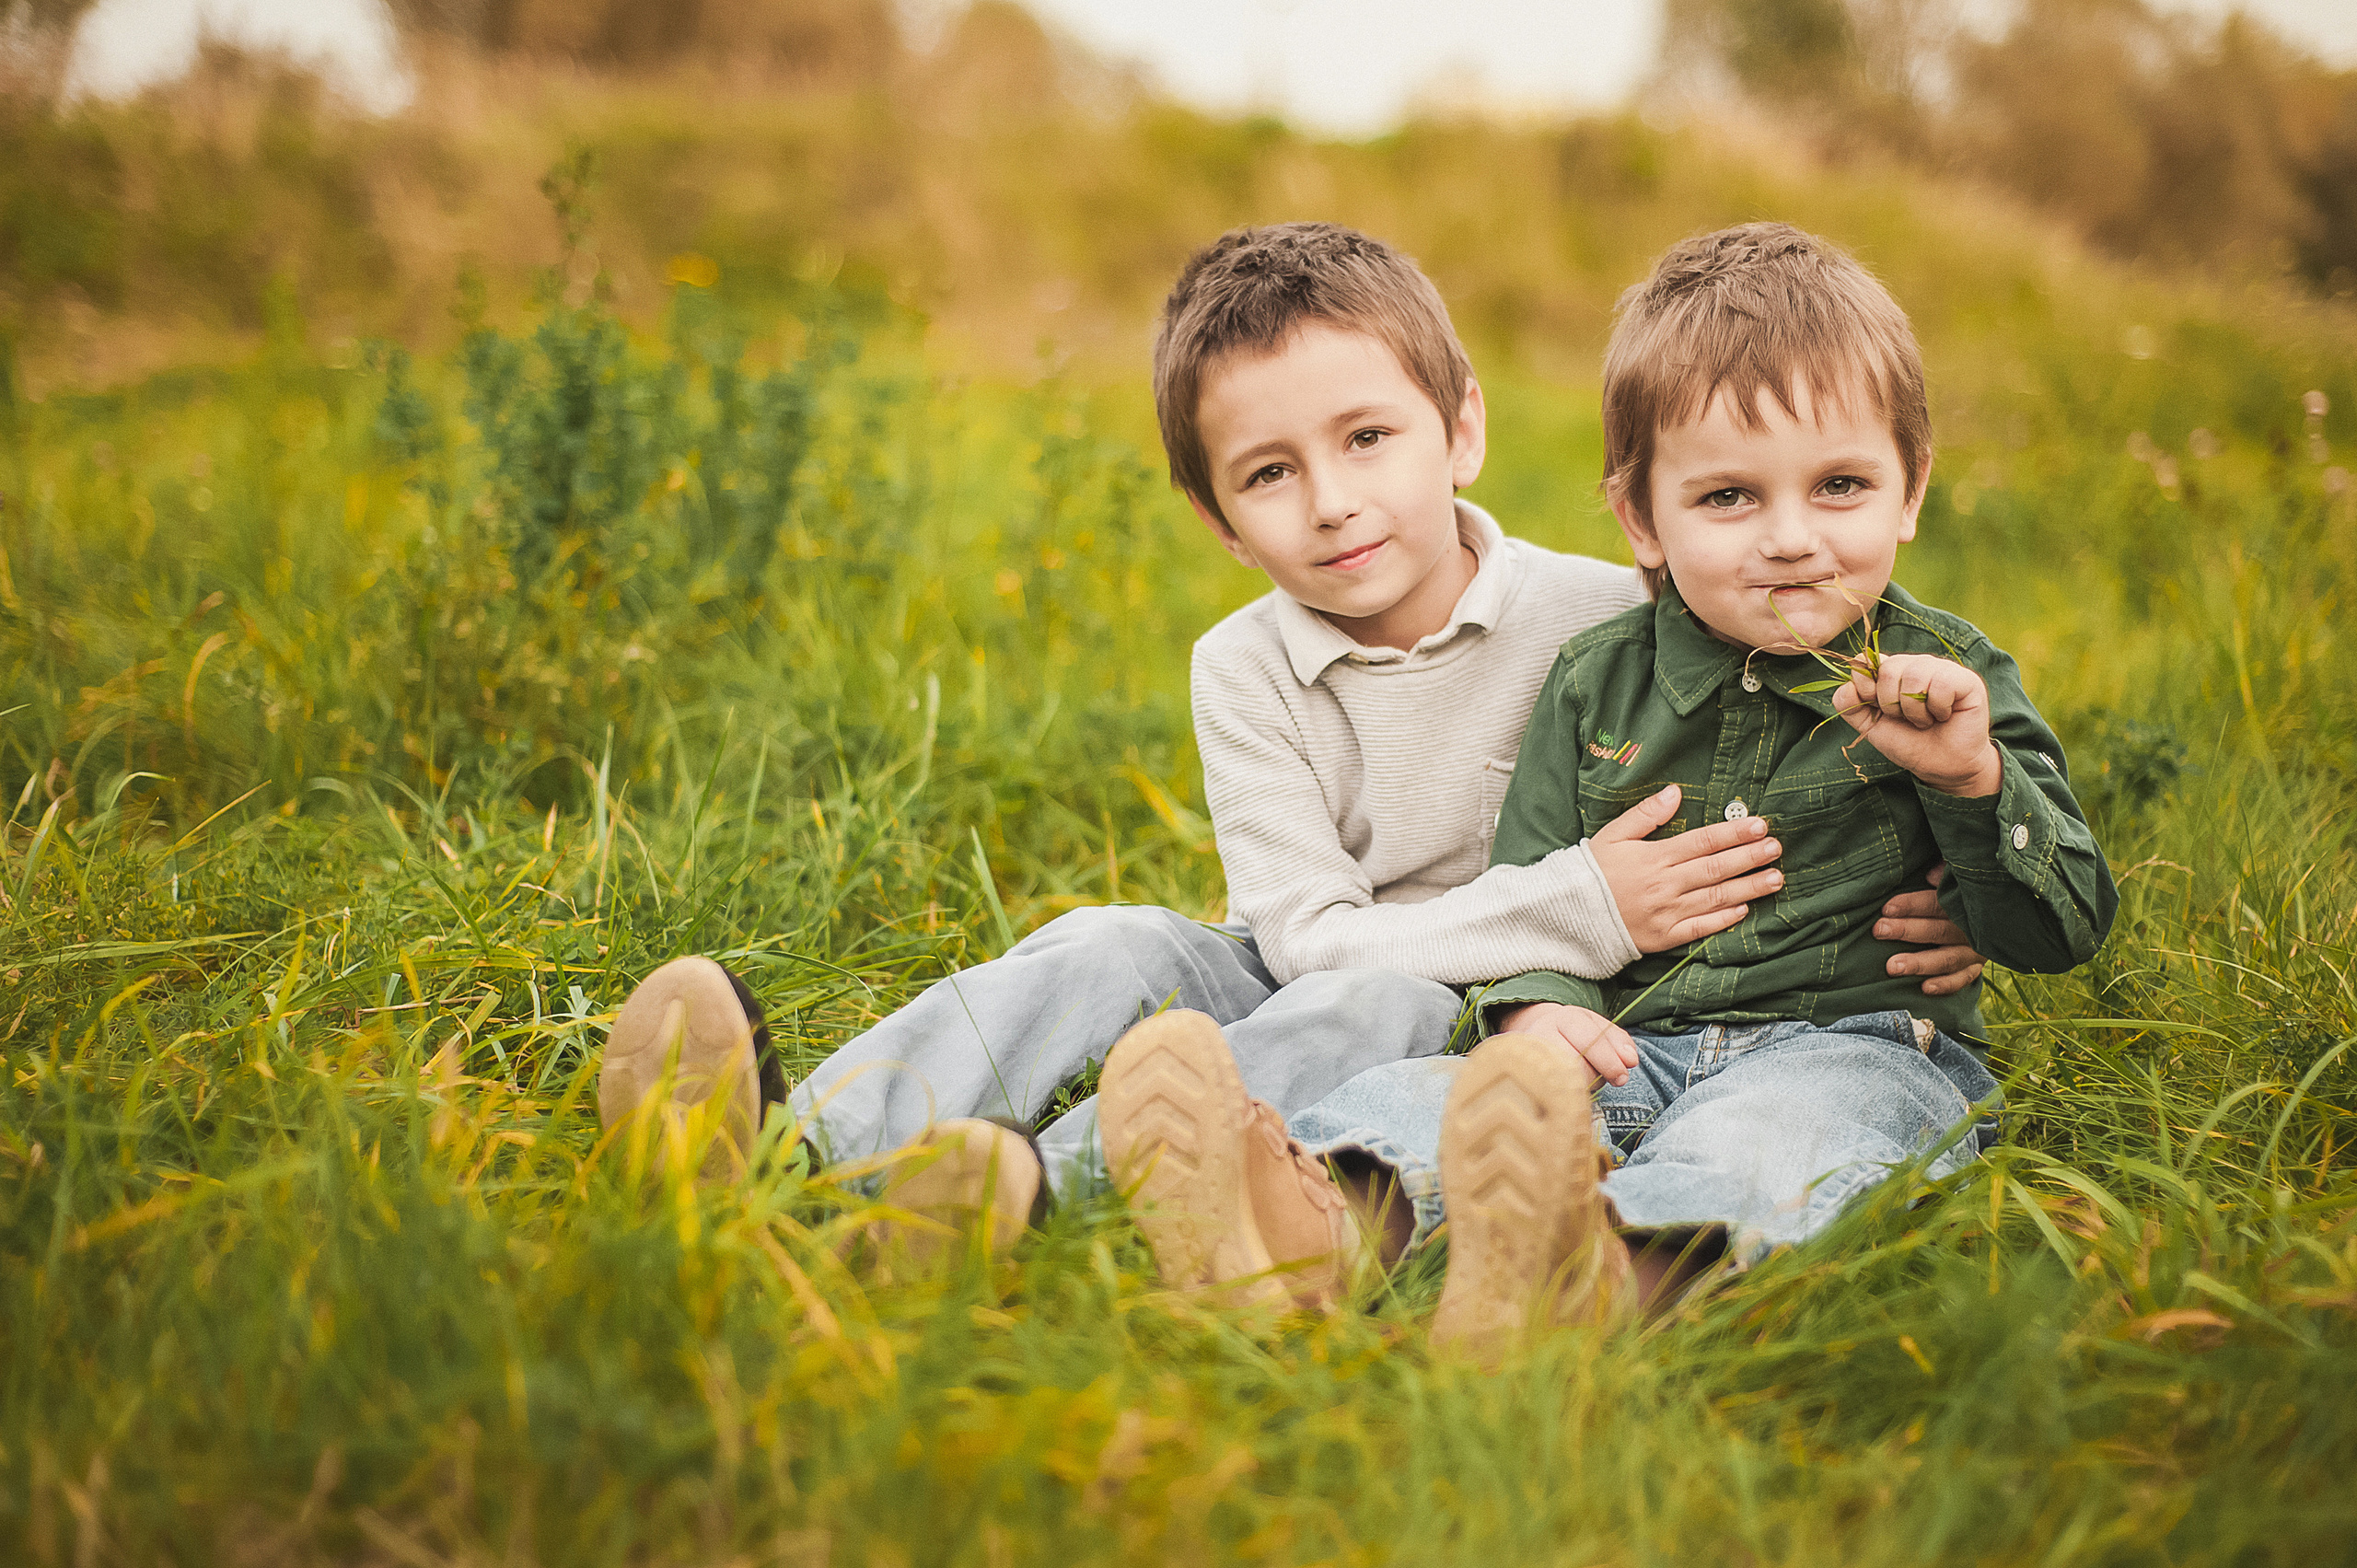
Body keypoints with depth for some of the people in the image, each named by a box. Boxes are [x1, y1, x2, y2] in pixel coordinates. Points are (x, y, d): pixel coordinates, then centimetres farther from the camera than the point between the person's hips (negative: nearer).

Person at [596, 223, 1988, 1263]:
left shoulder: (1608, 622, -10)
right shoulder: (1246, 670, -5)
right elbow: (1311, 932, -13)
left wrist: (1909, 903, -19)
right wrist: (1571, 909, -23)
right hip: (1302, 980, 3)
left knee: (1372, 1005, -34)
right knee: (1110, 948, -23)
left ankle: (1046, 1175, -51)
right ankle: (800, 1142, -40)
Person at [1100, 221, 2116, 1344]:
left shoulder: (1944, 679, 7)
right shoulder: (1595, 683, 12)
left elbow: (2064, 930, 5)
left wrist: (1975, 778, -13)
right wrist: (1540, 1004, -9)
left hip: (1850, 1045, -2)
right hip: (1630, 1046, 3)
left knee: (1770, 1127, -39)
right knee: (1404, 1093, -24)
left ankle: (1616, 1264, -67)